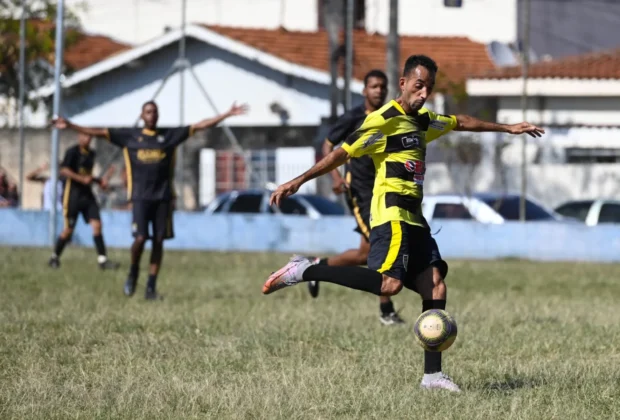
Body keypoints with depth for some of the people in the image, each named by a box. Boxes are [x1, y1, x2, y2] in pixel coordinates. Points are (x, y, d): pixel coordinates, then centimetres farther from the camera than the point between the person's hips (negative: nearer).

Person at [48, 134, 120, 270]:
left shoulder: (91, 154, 15)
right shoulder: (73, 152, -8)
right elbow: (64, 170, -18)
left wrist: (99, 180, 9)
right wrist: (82, 179, -23)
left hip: (87, 194, 6)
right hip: (72, 193, -6)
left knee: (96, 225, -7)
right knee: (68, 230, -2)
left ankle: (102, 260, -8)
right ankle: (54, 257, 17)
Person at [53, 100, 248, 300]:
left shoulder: (170, 135, 8)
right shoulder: (129, 136, 6)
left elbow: (200, 126, 8)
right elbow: (99, 132, 5)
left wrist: (227, 114, 3)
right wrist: (70, 125, -2)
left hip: (163, 197, 2)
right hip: (140, 197, -2)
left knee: (158, 241, 1)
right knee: (140, 238, -13)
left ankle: (151, 287, 8)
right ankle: (133, 272, 15)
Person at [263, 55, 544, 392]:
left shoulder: (423, 121, 19)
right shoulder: (384, 120, -8)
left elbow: (461, 122, 37)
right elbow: (342, 154, -12)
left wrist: (506, 128, 43)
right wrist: (298, 181, -18)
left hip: (414, 219, 9)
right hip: (392, 215, -9)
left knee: (435, 287, 0)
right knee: (389, 284, -27)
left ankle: (432, 374, 0)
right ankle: (305, 271, -19)